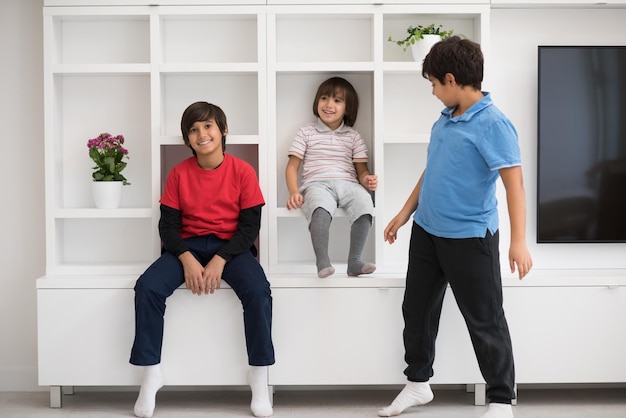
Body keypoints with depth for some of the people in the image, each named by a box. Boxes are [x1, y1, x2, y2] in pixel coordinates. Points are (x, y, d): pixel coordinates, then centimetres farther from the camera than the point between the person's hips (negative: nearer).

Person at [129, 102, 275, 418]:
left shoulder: (242, 171, -3)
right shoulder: (179, 173, 2)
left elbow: (250, 225, -6)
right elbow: (168, 225, 0)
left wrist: (219, 261, -19)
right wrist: (187, 260, -18)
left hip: (231, 247, -2)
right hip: (188, 246, 2)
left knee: (258, 291, -32)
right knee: (147, 288, -25)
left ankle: (259, 375, -17)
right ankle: (150, 374, -13)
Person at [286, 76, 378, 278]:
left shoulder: (353, 136, 20)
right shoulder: (306, 132, 15)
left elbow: (361, 170, 17)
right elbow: (292, 166, 11)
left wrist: (366, 179, -8)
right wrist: (294, 192, -7)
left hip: (347, 183, 2)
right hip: (317, 183, -2)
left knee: (364, 203, -33)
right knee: (321, 207, -39)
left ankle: (354, 261, -27)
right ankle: (322, 262, -38)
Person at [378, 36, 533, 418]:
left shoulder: (493, 124, -19)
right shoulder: (445, 118, 7)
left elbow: (514, 182, -25)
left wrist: (519, 240, -33)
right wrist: (406, 212, 21)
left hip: (469, 237, -8)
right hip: (426, 231, 8)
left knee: (485, 320, 4)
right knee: (417, 308, 17)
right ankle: (418, 383, 34)